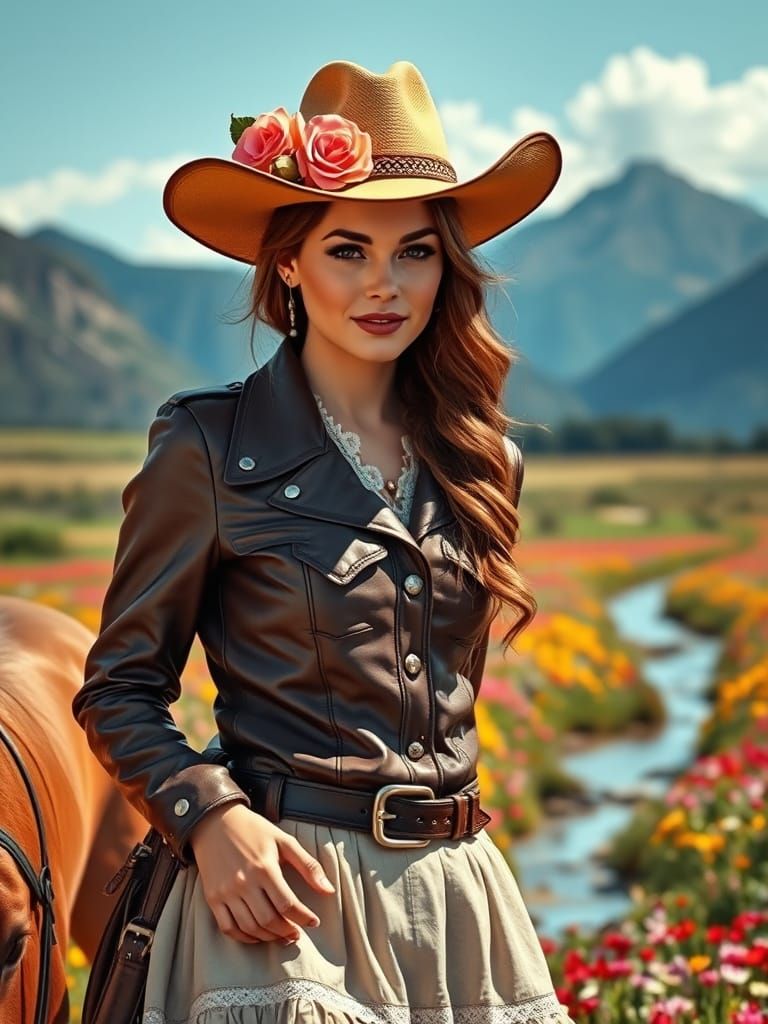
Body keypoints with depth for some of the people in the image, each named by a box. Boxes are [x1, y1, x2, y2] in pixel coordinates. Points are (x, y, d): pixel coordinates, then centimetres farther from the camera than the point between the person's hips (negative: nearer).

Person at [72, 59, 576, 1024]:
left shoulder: (483, 461, 8)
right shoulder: (210, 446, -7)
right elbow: (117, 689, -4)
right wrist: (210, 815, -18)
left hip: (455, 886, 5)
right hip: (283, 882, -5)